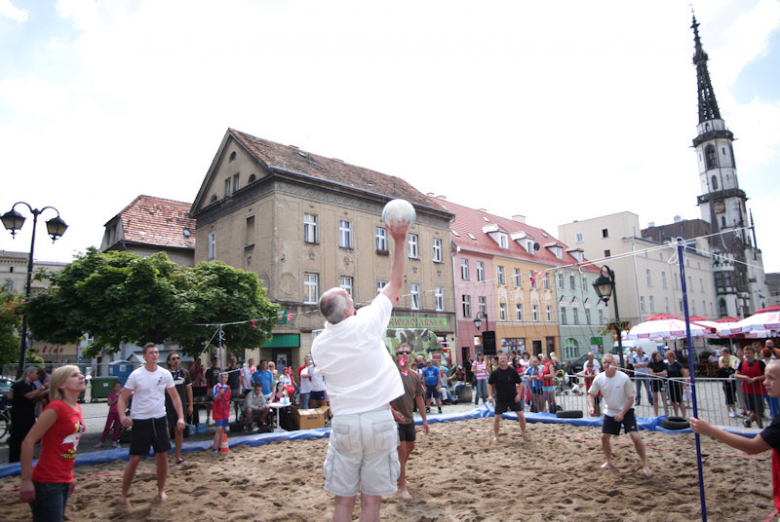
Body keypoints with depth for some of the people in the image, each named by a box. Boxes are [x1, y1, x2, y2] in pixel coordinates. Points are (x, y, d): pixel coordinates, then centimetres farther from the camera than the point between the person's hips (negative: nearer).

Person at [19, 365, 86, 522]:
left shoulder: (77, 408, 8)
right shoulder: (55, 408, -17)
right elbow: (28, 442, -18)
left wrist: (69, 476, 18)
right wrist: (26, 481, -18)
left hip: (64, 481, 8)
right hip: (47, 484, -8)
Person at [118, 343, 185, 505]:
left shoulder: (165, 374, -1)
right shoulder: (136, 375, -9)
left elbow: (175, 396, 5)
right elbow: (122, 398, -6)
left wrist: (180, 417, -4)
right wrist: (122, 416, -23)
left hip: (160, 419, 3)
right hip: (140, 420, -3)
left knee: (162, 455, 7)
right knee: (135, 458, -1)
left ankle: (161, 490, 23)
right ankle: (124, 494, 16)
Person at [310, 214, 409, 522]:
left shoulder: (319, 345, 2)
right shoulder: (366, 322, -8)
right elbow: (396, 282, 0)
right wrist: (399, 241, 5)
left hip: (343, 422, 3)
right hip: (378, 419, -2)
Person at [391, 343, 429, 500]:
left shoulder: (414, 376, 4)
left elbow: (419, 399, 10)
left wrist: (424, 420, 10)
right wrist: (393, 411, -27)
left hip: (409, 419, 7)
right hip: (396, 420, -7)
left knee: (410, 448, 19)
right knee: (402, 451, -7)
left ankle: (398, 473, 44)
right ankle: (402, 487, 6)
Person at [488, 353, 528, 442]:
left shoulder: (513, 371, -5)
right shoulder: (495, 372, -7)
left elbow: (520, 383, 3)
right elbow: (489, 384, 0)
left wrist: (519, 394, -7)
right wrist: (490, 395, -11)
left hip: (513, 398, 1)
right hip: (500, 399, 0)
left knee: (521, 416, -1)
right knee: (497, 418, 1)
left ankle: (523, 433, 23)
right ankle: (495, 436, 19)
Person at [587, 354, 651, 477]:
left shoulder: (624, 378, -21)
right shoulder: (599, 379, -13)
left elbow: (631, 398, -13)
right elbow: (591, 394, -2)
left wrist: (622, 413, -20)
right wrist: (592, 407, -20)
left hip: (626, 411, -3)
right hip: (610, 412, 4)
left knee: (635, 436, -16)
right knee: (604, 437, 4)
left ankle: (645, 464, 3)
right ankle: (609, 461, 27)